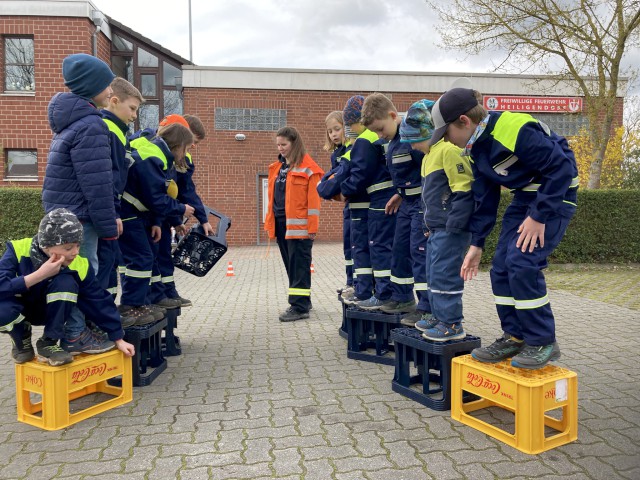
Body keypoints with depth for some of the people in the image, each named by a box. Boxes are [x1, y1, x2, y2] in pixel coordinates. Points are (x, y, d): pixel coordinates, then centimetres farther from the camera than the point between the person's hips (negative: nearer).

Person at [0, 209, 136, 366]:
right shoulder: (18, 250, -27)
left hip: (47, 311, 1)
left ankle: (48, 343, -12)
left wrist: (118, 339, -14)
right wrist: (40, 275, -41)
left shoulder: (79, 265, -23)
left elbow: (99, 301, -16)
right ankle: (22, 342, -1)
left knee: (66, 283, -31)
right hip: (20, 308, -1)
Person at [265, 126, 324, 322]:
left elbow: (313, 200, -10)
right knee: (290, 265, 13)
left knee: (299, 266, -4)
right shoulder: (276, 167, 16)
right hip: (280, 223, 8)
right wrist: (270, 222, 13)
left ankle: (300, 307, 1)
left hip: (299, 225, -7)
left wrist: (312, 227, -14)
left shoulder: (308, 168, -7)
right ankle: (302, 301, 24)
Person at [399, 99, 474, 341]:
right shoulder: (430, 154, 17)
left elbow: (464, 190, -21)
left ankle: (452, 324, 3)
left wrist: (455, 224, -22)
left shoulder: (449, 149, -16)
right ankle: (439, 317, 27)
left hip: (450, 229, -11)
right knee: (433, 275, 16)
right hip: (437, 228, 11)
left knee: (445, 275, -7)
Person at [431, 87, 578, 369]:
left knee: (522, 263, -18)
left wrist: (539, 216, -23)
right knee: (501, 268, 2)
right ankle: (516, 337, 14)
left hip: (555, 194, -8)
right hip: (525, 196, 8)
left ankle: (543, 342, -3)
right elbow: (485, 197, 7)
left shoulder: (515, 129, -27)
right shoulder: (475, 146, 1)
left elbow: (561, 167, -23)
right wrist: (476, 244, 6)